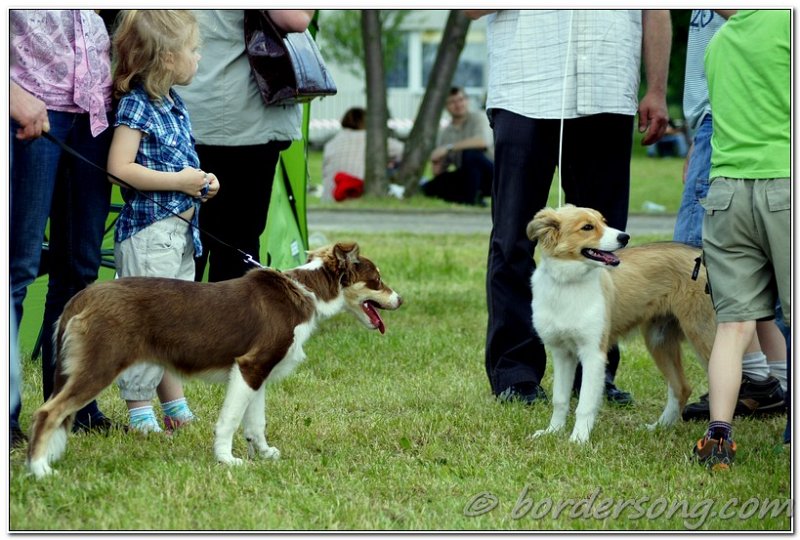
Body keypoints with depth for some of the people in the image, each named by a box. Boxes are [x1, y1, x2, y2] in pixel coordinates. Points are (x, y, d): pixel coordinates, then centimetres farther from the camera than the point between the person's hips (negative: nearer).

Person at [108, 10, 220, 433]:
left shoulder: (174, 105, 12)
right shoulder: (136, 105, -15)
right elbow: (119, 167, -24)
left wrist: (202, 182, 6)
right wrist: (179, 181, -21)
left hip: (181, 231, 9)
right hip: (148, 231, -9)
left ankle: (176, 405, 24)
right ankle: (139, 410, 2)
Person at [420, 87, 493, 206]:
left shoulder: (478, 118, -5)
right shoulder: (444, 133, 9)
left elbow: (483, 142, -28)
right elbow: (438, 173, 9)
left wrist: (448, 147, -26)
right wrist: (436, 164, -16)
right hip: (466, 177, 5)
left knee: (470, 153, -34)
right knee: (430, 187, -14)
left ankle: (470, 198, -20)